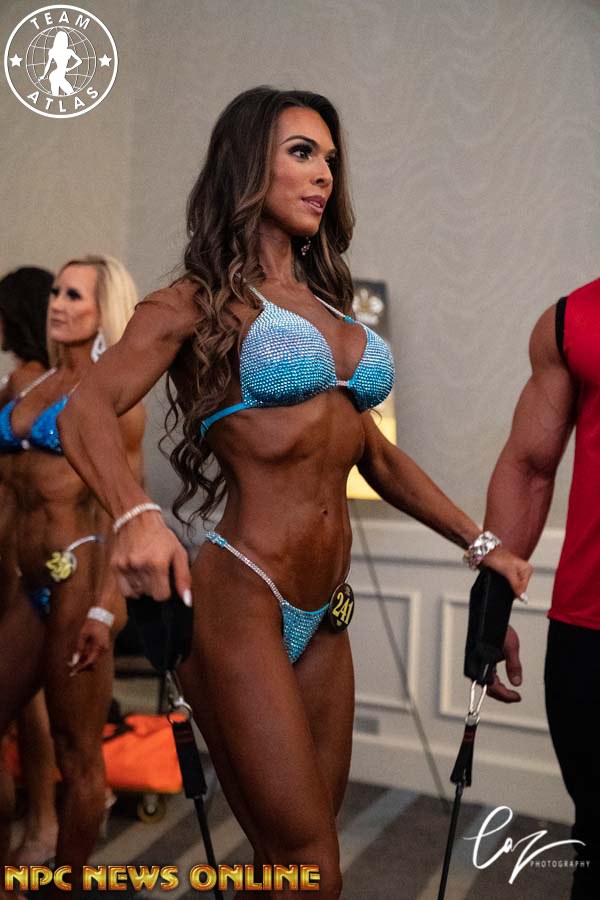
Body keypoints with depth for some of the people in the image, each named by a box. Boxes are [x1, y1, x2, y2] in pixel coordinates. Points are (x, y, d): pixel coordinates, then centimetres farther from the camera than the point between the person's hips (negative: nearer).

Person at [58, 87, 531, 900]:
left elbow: (376, 456, 21)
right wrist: (135, 514, -35)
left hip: (323, 613, 6)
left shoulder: (327, 305, 17)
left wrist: (478, 543, 17)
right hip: (241, 599, -6)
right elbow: (87, 409, -15)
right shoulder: (200, 302, -1)